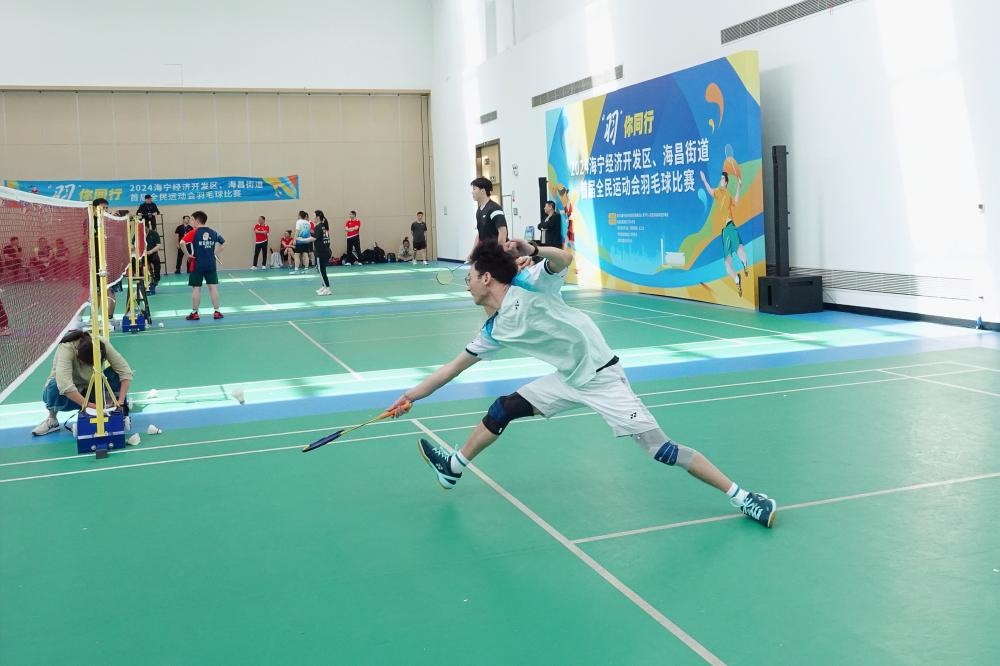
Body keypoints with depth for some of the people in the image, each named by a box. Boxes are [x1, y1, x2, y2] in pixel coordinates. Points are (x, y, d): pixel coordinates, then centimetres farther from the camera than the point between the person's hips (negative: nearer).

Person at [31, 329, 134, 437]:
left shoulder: (102, 344, -24)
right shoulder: (66, 349, -34)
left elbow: (125, 371, -25)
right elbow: (64, 384, -46)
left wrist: (120, 402, -34)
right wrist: (90, 405, -48)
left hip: (90, 390, 2)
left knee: (116, 373, -25)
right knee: (56, 387, -37)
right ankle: (52, 419, -9)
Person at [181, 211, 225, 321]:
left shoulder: (194, 232, -8)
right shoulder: (213, 232, 4)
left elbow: (182, 242, -21)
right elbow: (223, 242, 16)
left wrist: (187, 254, -10)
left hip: (197, 264, -3)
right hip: (211, 264, 3)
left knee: (196, 288, 4)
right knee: (213, 287, 5)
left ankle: (194, 313, 10)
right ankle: (217, 312, 7)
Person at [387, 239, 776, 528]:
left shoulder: (528, 287, -15)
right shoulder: (494, 330, 5)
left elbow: (564, 259, -30)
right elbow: (454, 366, 14)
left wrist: (534, 251, -48)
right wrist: (411, 396, 17)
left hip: (601, 377, -8)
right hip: (568, 380, 8)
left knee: (660, 448, -12)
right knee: (503, 409, 10)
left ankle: (740, 496, -4)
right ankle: (454, 468, 31)